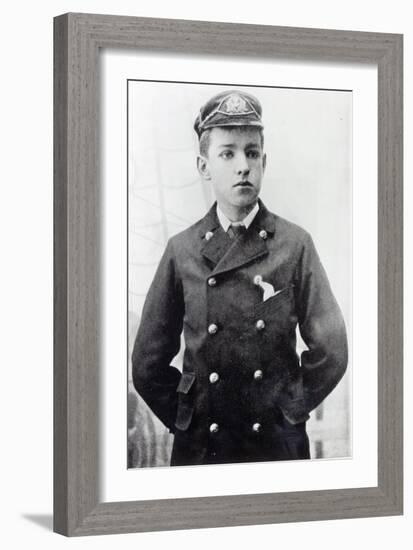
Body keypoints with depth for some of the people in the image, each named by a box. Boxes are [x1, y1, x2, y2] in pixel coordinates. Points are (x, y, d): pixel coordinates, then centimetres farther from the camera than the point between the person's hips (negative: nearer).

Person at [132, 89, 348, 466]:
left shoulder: (295, 245, -3)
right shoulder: (182, 250, -1)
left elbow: (331, 350, -2)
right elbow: (148, 364, 4)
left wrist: (290, 409, -1)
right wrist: (183, 419, 1)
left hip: (279, 447, 0)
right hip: (200, 447, 1)